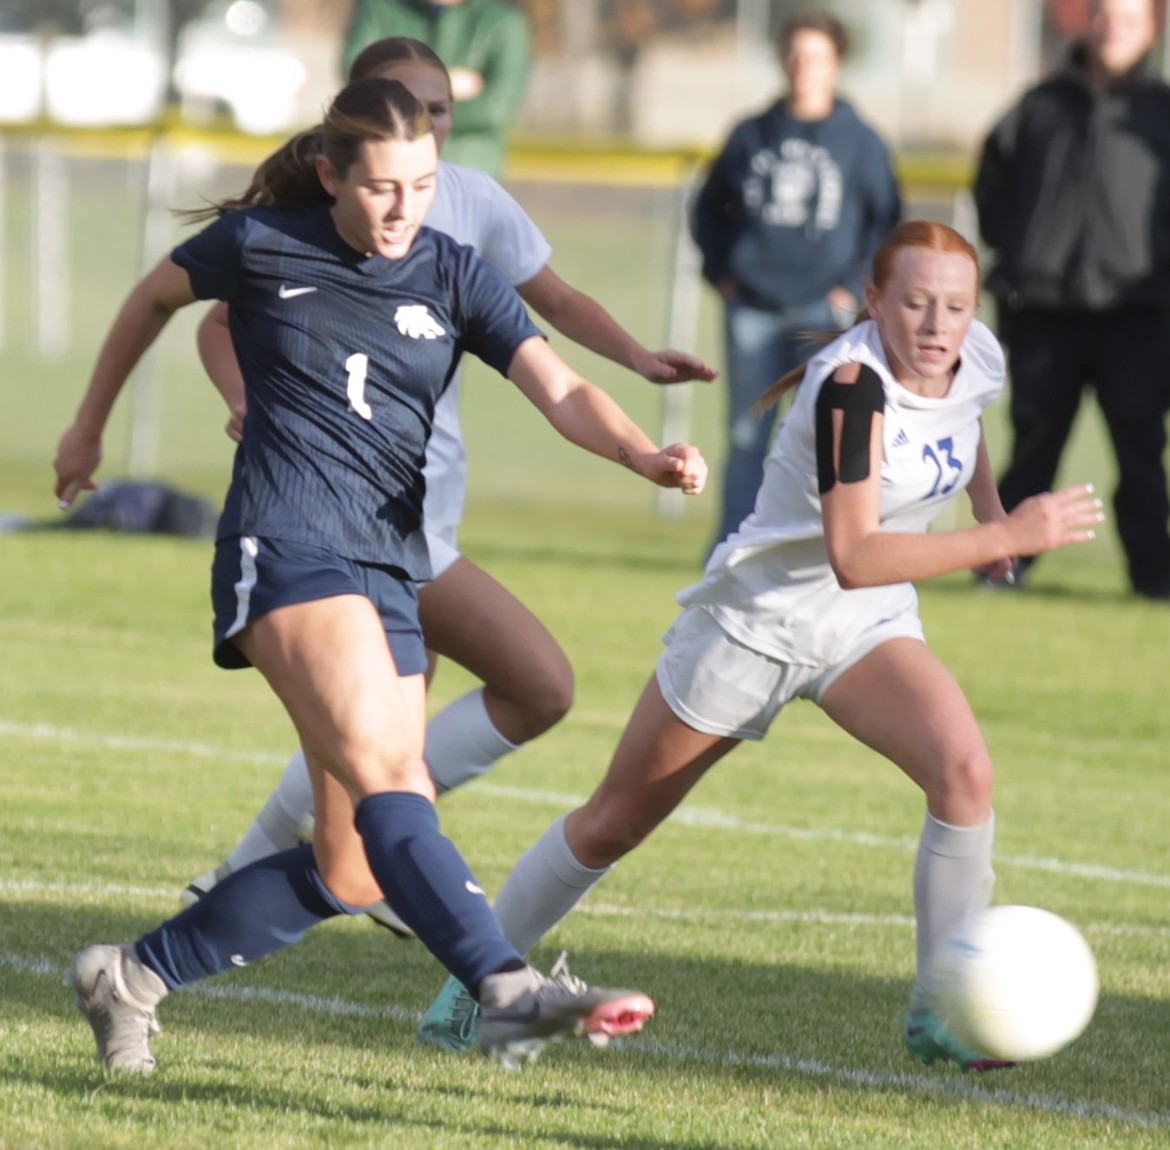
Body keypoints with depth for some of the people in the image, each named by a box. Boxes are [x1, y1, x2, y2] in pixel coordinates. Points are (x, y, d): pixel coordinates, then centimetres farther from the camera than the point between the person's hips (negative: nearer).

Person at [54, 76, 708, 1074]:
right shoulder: (262, 244, 1)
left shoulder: (455, 279, 7)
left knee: (354, 871, 3)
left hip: (391, 570, 5)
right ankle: (510, 993, -42)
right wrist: (89, 428, 29)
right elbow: (157, 297, 21)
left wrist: (645, 455, -24)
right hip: (287, 544, -5)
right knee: (387, 774, -26)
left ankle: (132, 979, 18)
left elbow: (562, 392, -5)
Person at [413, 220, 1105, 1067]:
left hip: (869, 628, 5)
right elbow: (852, 557, -39)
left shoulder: (979, 361, -8)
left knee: (965, 770, -23)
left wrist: (987, 501, 9)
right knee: (614, 822, 9)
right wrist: (1006, 538, -41)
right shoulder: (852, 382, -31)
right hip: (760, 615, -5)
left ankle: (940, 1013, -12)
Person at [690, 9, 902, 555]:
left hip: (824, 312, -2)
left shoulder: (860, 141, 2)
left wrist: (853, 287, -3)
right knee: (747, 433, 4)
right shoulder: (751, 135, 8)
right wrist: (720, 270, 6)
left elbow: (887, 222, 6)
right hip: (752, 308, 2)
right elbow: (709, 208, 18)